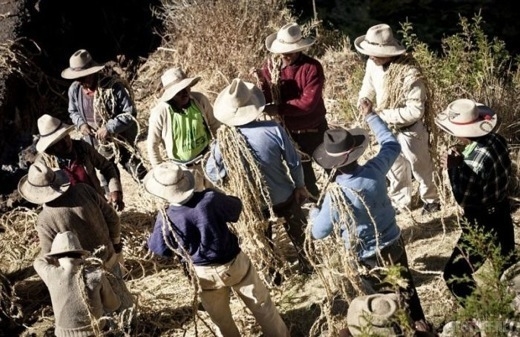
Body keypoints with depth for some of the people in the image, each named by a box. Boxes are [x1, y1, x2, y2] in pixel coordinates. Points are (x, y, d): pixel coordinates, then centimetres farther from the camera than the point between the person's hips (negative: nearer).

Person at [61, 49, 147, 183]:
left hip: (120, 142, -4)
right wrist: (81, 124, -11)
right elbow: (73, 112, 11)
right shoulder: (74, 89, -9)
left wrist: (109, 128, -28)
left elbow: (130, 113, -20)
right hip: (95, 146, 4)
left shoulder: (113, 86, -24)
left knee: (141, 177, 5)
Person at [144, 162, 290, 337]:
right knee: (262, 305, 22)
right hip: (235, 263, 0)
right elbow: (236, 208, -5)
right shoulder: (210, 199, -27)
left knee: (221, 318, 27)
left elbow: (157, 248, -4)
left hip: (205, 273, 1)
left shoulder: (166, 218, -23)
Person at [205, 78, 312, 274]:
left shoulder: (224, 142, -24)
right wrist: (300, 185, 3)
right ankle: (308, 266, 50)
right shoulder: (273, 129, -26)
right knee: (298, 232, 28)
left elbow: (212, 175, -9)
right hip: (284, 197, 0)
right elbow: (294, 162, -14)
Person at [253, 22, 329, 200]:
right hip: (289, 130, 5)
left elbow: (308, 102, -29)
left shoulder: (312, 67, -23)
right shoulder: (271, 65, -9)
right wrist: (262, 84, -29)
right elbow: (267, 99, -8)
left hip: (313, 130, -5)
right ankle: (313, 197, 46)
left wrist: (279, 109, -33)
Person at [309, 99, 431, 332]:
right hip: (394, 243, 5)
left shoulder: (336, 194, -29)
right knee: (405, 285, 27)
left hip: (367, 256, -4)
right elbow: (392, 144, 3)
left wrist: (313, 213, 6)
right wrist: (370, 116, 8)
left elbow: (319, 232, -15)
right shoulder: (375, 170, -19)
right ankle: (419, 322, 48)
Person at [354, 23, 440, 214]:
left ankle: (430, 200, 43)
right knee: (394, 168, 24)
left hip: (409, 130, -6)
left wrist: (384, 114, -27)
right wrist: (364, 99, -16)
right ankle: (400, 201, 46)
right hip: (386, 128, 6)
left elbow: (416, 111, -30)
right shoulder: (372, 64, -14)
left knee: (420, 168, 18)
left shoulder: (410, 74, -33)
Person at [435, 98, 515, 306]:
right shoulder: (496, 140, -8)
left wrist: (454, 167, -16)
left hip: (483, 227, -9)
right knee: (507, 268, 27)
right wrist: (460, 162, -5)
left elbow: (463, 199, -19)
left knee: (454, 275, 5)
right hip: (502, 216, 9)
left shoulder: (474, 163, -33)